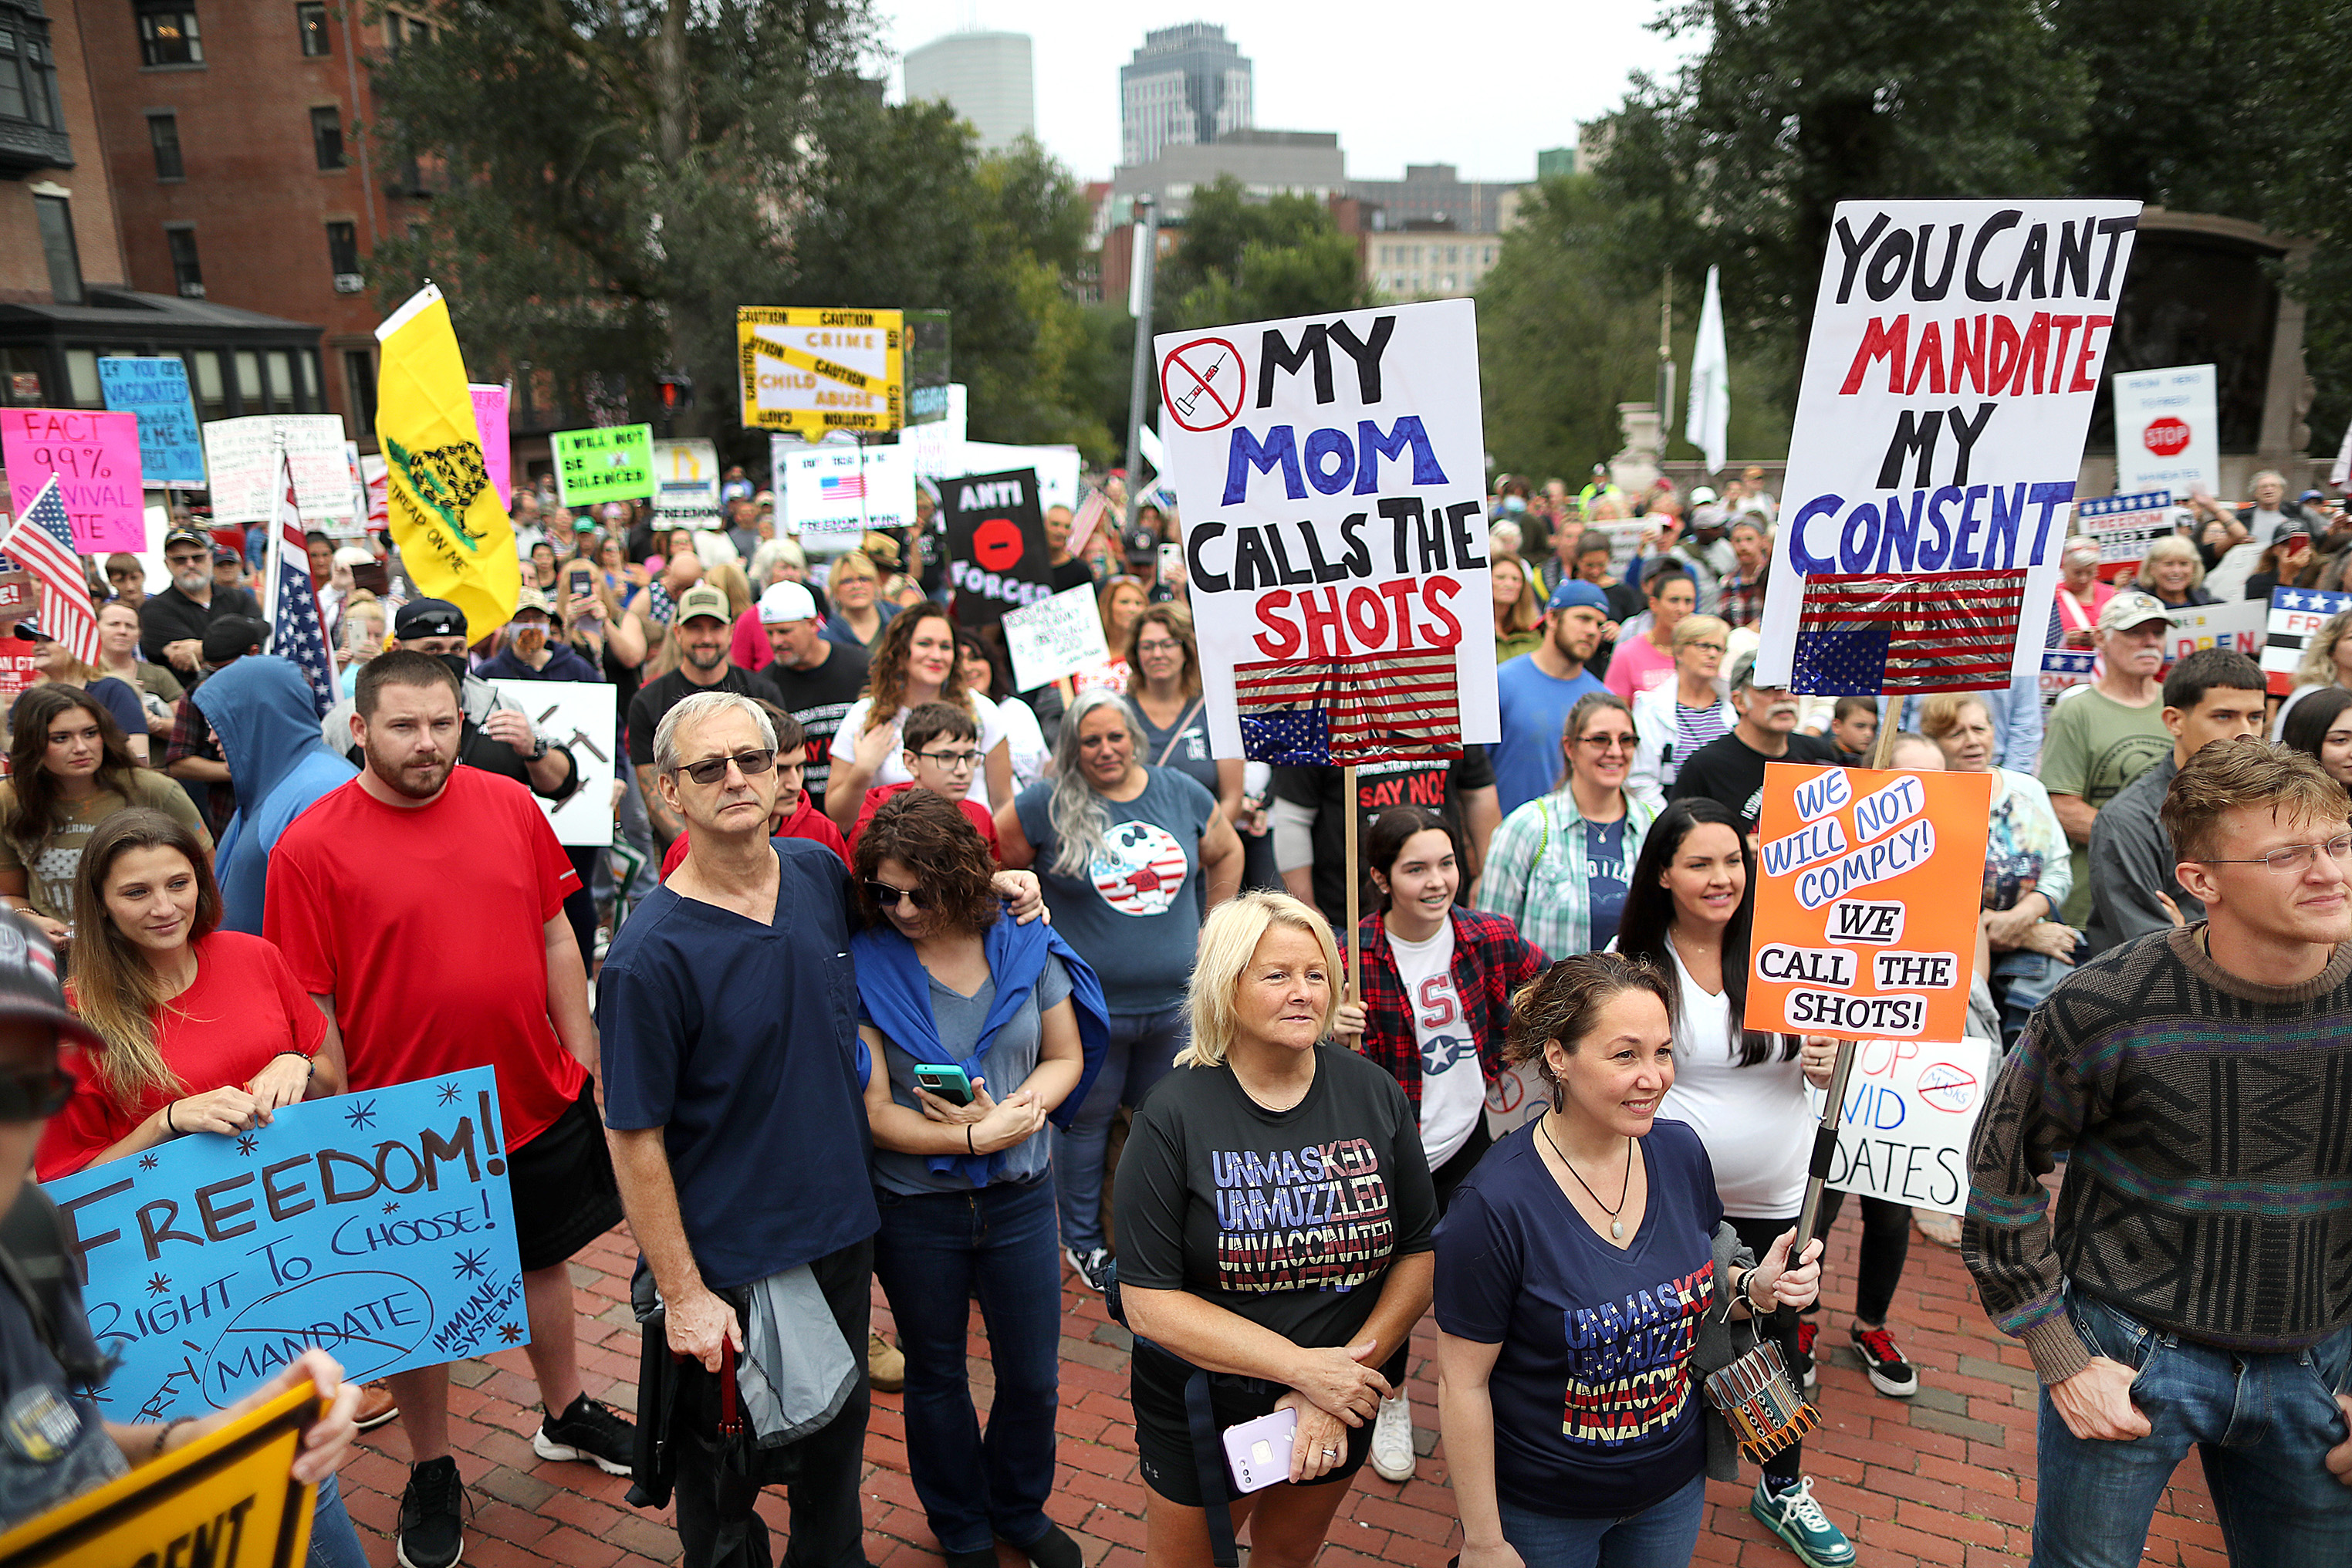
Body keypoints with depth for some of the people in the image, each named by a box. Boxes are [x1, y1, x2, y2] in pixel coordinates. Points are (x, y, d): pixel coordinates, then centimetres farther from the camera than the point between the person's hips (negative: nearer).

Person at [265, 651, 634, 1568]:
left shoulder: (510, 806, -4)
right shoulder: (310, 847, -13)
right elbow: (309, 1009, -10)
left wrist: (584, 1062, 5)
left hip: (538, 1098, 3)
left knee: (543, 1258, 21)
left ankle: (567, 1414, 45)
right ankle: (431, 1474, 37)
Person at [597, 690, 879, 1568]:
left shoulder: (820, 873, -5)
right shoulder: (651, 953, -22)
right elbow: (635, 1138, -17)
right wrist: (680, 1295, -15)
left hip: (845, 1229, 6)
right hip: (727, 1264, -5)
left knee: (839, 1430, 26)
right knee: (724, 1474, 17)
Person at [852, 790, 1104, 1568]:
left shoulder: (1023, 943, -8)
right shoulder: (864, 965, -15)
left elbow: (1065, 1056, 1)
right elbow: (874, 1111, -16)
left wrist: (1012, 1112, -17)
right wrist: (971, 1137, -28)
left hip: (1019, 1197, 2)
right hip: (915, 1207, -2)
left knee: (1033, 1377, 15)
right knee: (937, 1378, 19)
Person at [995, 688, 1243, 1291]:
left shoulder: (1182, 794, 3)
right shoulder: (1046, 806, -8)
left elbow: (1226, 852, 18)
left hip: (1175, 1001, 4)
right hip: (1089, 1008, -3)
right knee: (1086, 1122, 10)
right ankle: (1082, 1240, 30)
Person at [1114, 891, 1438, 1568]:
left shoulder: (1375, 1095, -8)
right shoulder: (1175, 1117, -18)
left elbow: (1422, 1252, -7)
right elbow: (1148, 1302, -19)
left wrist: (1343, 1380, -18)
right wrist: (1303, 1367, -24)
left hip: (1344, 1396, 3)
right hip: (1202, 1406, -3)